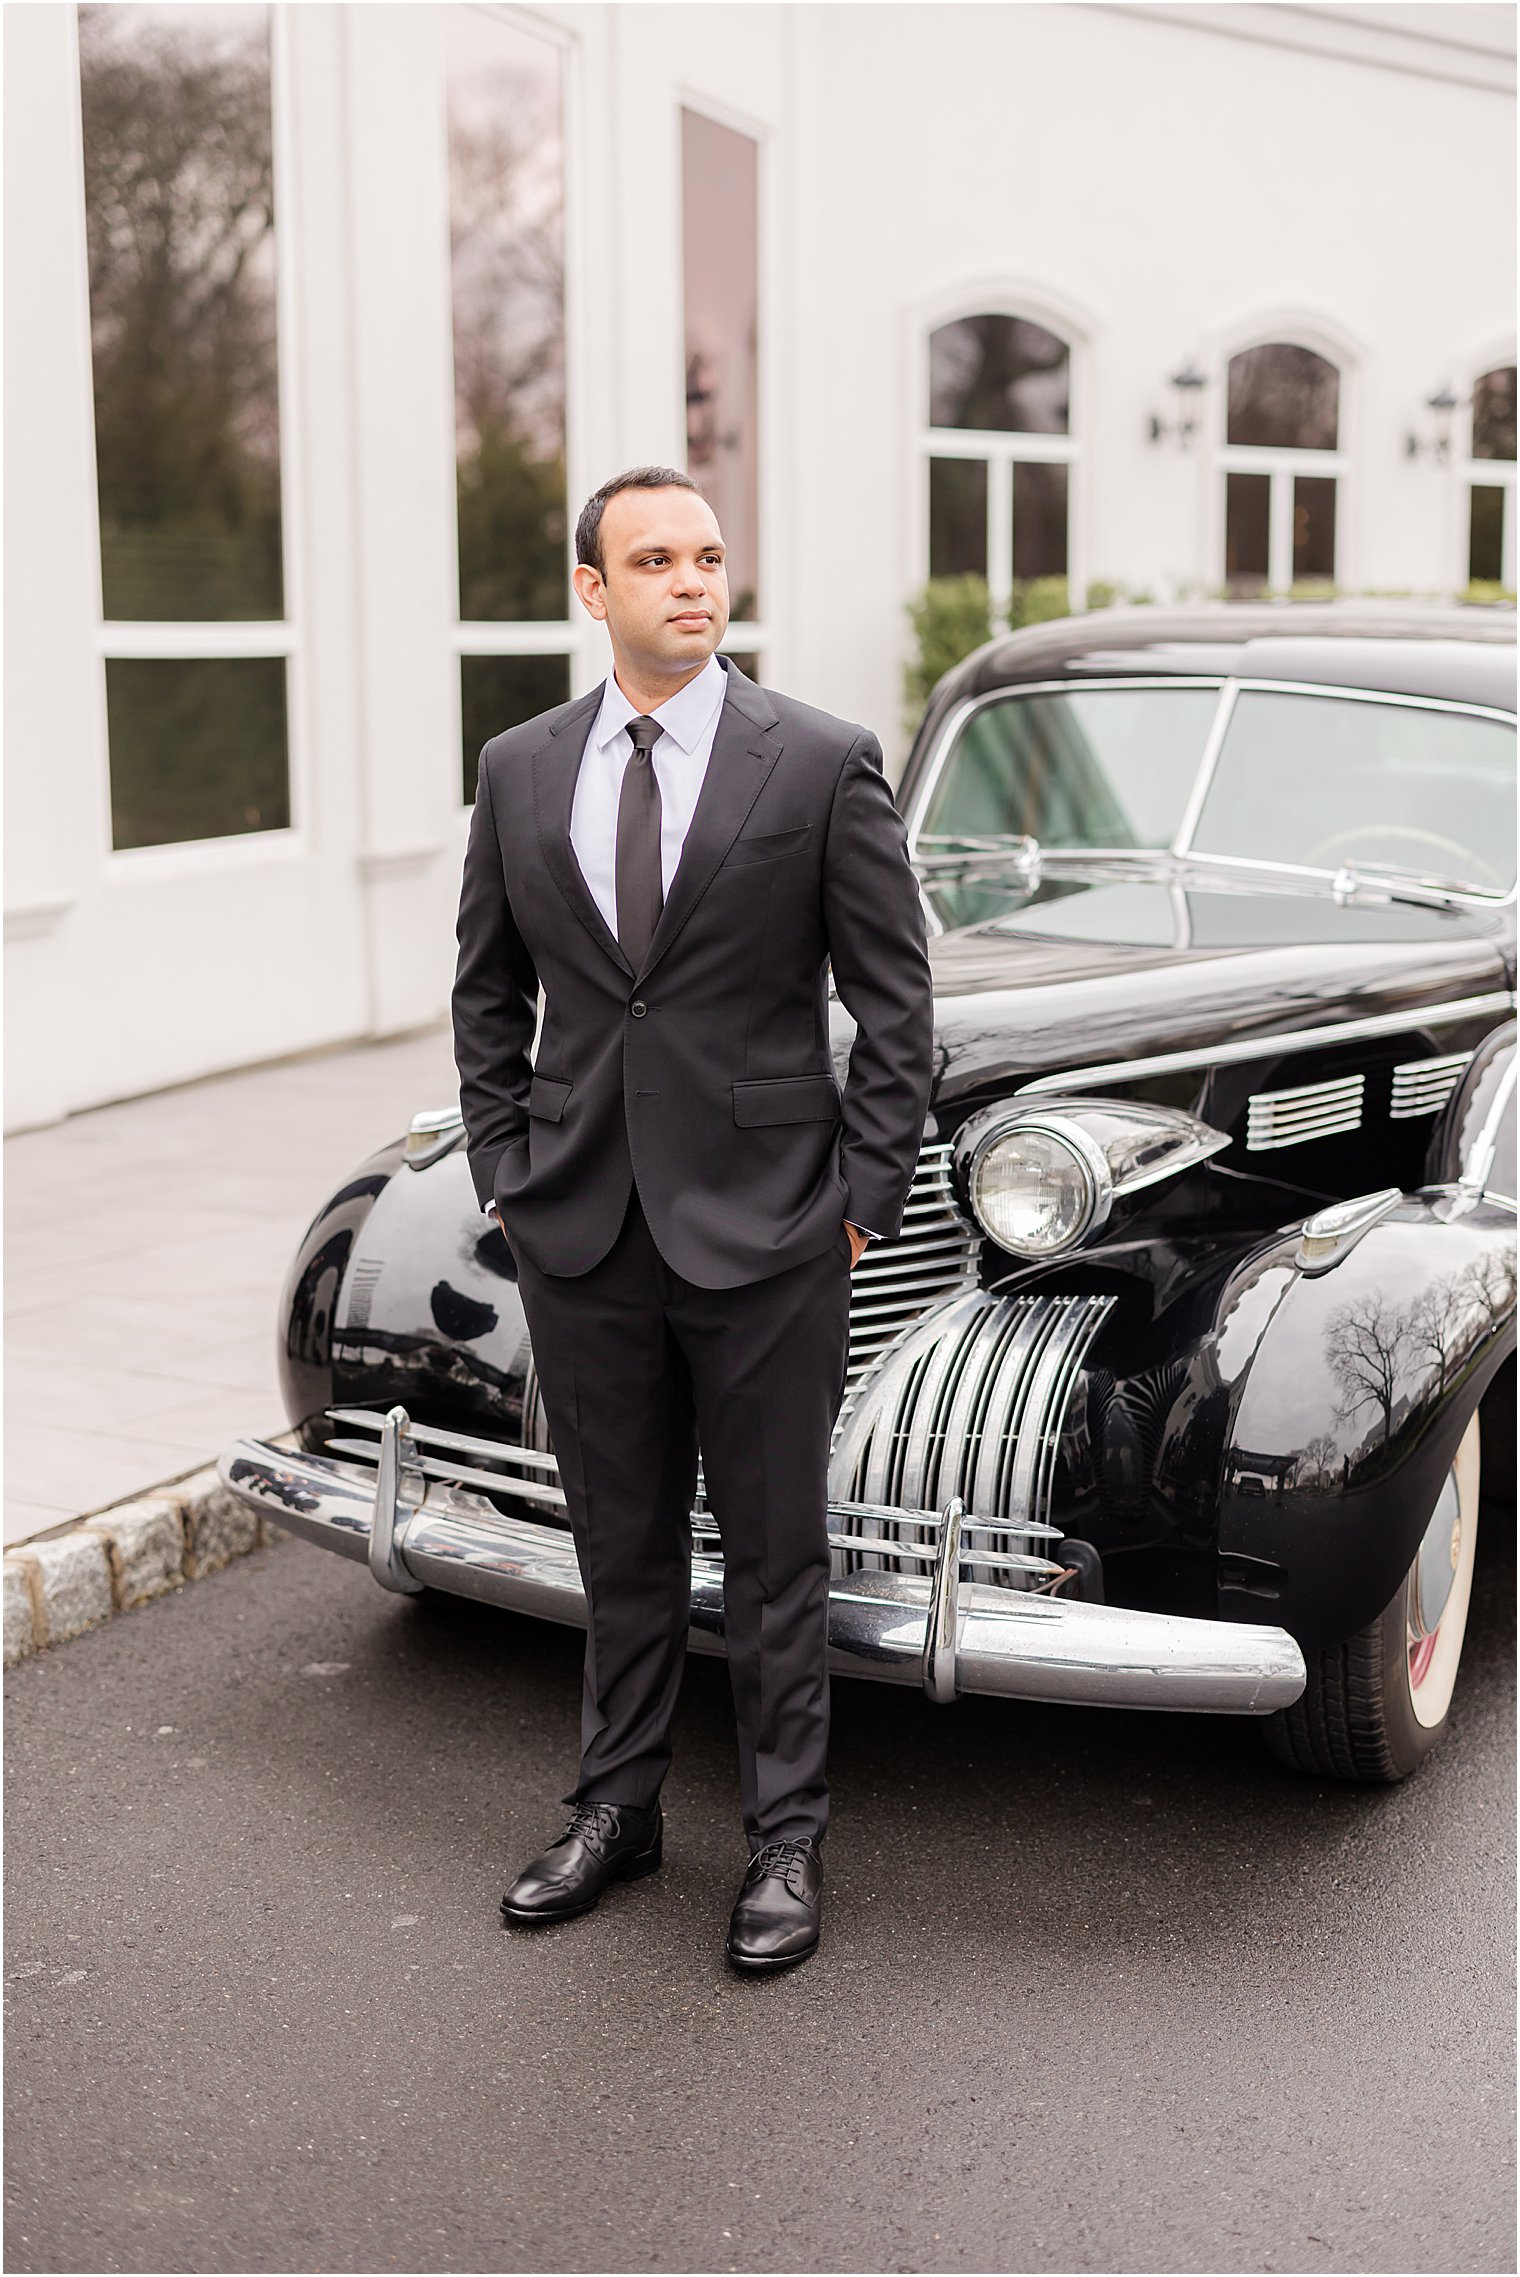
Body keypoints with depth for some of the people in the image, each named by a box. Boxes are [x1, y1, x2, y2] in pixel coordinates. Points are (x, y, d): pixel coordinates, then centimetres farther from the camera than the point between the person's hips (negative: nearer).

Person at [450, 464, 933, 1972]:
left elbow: (892, 996, -3)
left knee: (773, 1552, 7)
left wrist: (865, 1198, -6)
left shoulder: (824, 763, -5)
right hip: (579, 1230, 4)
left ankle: (786, 1841, 22)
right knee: (620, 1541, 16)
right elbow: (488, 991, 14)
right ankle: (617, 1807, 32)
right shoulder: (518, 771, 6)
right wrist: (504, 1169, 7)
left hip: (765, 1228, -3)